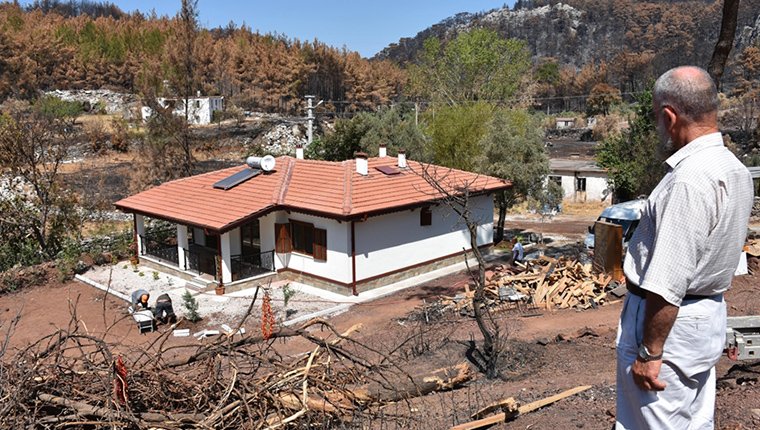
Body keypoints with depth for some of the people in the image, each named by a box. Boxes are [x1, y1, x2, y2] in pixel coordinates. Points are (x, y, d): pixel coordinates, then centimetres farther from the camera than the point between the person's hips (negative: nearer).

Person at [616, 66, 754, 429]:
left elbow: (666, 286, -26)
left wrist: (649, 352, -20)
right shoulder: (735, 169, 6)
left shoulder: (690, 180, -26)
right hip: (708, 314, 10)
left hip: (670, 321, -10)